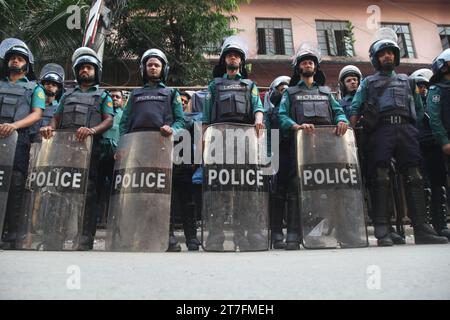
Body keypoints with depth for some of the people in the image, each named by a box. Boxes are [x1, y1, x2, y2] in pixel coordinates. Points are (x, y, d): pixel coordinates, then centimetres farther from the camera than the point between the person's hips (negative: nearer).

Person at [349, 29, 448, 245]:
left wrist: (414, 129, 7)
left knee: (413, 176, -6)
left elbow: (419, 109, 24)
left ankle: (421, 229, -5)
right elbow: (355, 109, 8)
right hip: (380, 129, -3)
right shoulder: (368, 82, 20)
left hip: (406, 128, 3)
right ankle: (382, 230, -13)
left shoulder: (406, 81, 29)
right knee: (380, 177, -12)